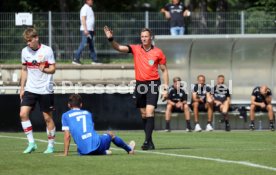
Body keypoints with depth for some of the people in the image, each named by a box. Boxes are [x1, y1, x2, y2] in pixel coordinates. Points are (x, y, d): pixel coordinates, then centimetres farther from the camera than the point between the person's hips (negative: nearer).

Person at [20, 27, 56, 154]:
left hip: (45, 90, -4)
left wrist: (44, 69, -28)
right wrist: (22, 88, 12)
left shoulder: (47, 50, -8)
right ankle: (31, 143, -3)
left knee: (48, 117, 1)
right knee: (23, 114, -11)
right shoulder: (25, 51, 5)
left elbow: (53, 69, -6)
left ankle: (51, 146, 13)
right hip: (30, 89, 4)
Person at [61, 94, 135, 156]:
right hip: (96, 144, 2)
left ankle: (104, 152, 14)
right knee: (110, 134, 34)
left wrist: (65, 153, 5)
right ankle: (129, 149, 51)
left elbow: (67, 136, 2)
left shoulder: (65, 115, 9)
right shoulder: (88, 113, 19)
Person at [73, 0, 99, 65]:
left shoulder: (90, 8, 18)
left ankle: (94, 60, 13)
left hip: (90, 30, 10)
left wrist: (93, 29, 21)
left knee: (91, 45, 11)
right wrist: (85, 29, -25)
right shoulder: (85, 8, -11)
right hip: (85, 30, -10)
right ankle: (76, 59, -11)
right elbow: (83, 19, -19)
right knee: (83, 44, -12)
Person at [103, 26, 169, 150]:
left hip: (152, 84, -4)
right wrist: (111, 39, -27)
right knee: (143, 114, 8)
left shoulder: (158, 52, -2)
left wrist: (165, 88, 0)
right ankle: (150, 142, 16)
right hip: (140, 84, 4)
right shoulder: (135, 49, 3)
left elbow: (164, 70, 5)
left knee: (149, 112, -16)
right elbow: (119, 48, -8)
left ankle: (147, 141, -20)